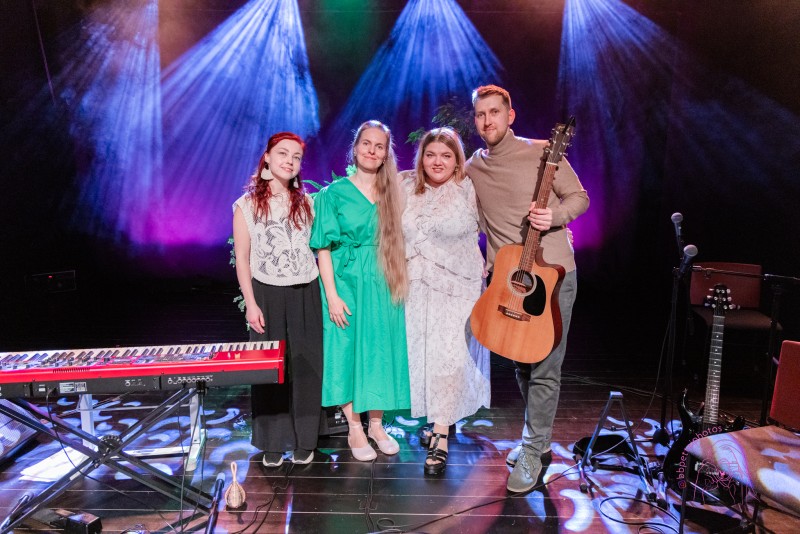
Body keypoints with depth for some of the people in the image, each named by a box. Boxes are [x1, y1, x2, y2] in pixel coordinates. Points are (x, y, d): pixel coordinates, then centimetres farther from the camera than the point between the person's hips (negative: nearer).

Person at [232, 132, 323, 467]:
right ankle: (272, 443, 20)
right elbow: (242, 259, 0)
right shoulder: (247, 205, 1)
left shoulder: (306, 203, 7)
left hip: (305, 295, 2)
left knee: (305, 368, 6)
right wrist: (250, 303, -6)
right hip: (268, 296, -1)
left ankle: (304, 441, 20)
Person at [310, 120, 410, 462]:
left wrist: (398, 284, -2)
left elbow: (398, 244, 7)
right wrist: (332, 294, -11)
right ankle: (355, 430, 18)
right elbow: (324, 248, -5)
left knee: (381, 350, 8)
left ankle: (376, 424, 24)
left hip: (383, 286, 3)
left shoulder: (392, 194, 7)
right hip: (347, 283, -3)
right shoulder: (334, 193, -1)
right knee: (348, 350, 3)